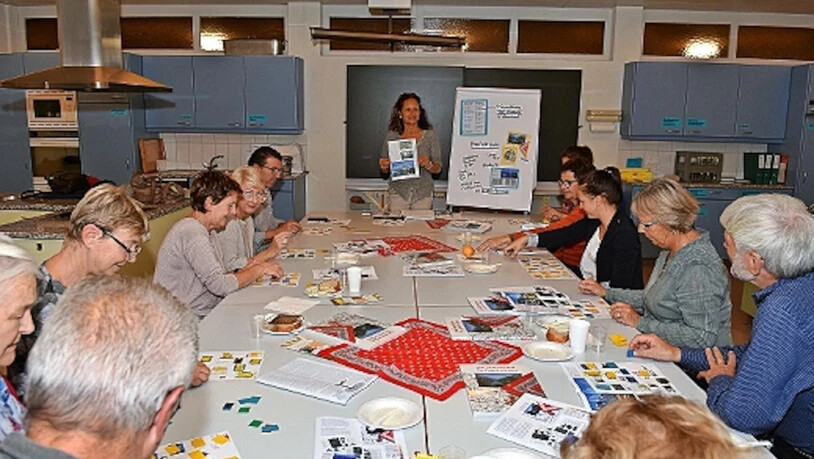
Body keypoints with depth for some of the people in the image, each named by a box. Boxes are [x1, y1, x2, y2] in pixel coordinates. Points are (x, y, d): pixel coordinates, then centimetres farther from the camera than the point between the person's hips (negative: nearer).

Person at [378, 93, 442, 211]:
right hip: (398, 193, 0)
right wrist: (383, 167, -11)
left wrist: (428, 165, -18)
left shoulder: (430, 135, 1)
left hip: (423, 193, 0)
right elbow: (384, 170, 10)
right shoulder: (392, 136, 3)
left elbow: (438, 169, 2)